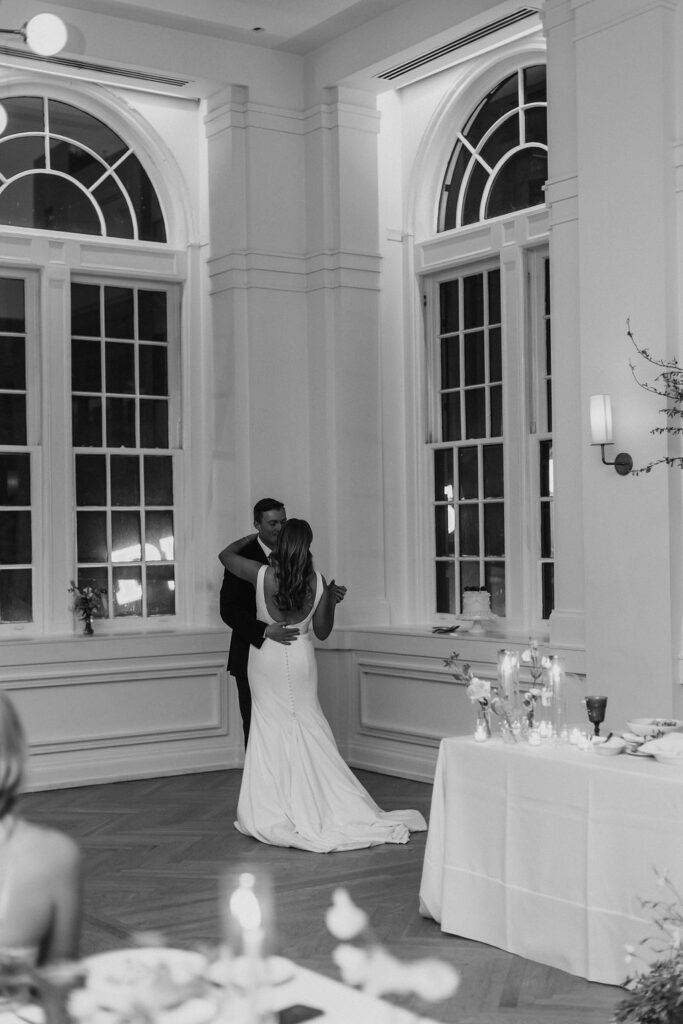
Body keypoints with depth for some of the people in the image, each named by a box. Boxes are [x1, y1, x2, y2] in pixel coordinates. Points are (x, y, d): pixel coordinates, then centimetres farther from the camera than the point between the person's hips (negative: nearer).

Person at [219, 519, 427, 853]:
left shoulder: (263, 574, -15)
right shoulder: (317, 583, -8)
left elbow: (225, 554, 2)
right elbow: (321, 632, 0)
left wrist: (252, 538, 16)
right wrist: (331, 601, 13)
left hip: (266, 658, -1)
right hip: (300, 659, 2)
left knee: (271, 729, 6)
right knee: (309, 729, 11)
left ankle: (272, 811, 10)